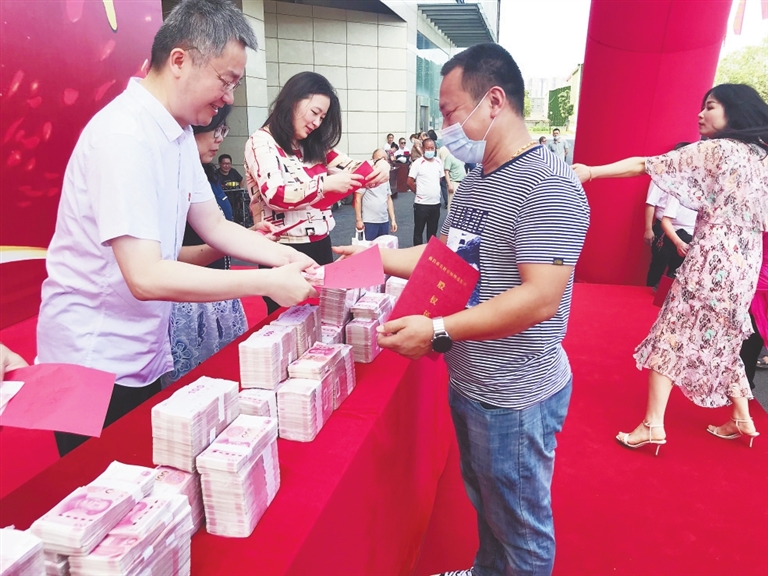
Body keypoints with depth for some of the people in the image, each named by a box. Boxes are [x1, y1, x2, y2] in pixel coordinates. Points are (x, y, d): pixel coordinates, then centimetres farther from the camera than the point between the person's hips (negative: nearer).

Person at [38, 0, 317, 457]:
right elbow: (146, 277, -30)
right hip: (95, 367, -8)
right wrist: (268, 283, -27)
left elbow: (214, 225, 8)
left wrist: (286, 257, -6)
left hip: (146, 356, 8)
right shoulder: (124, 136, -24)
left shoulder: (180, 133, 4)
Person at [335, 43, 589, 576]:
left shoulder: (548, 186, -22)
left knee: (520, 526, 14)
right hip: (467, 382, 9)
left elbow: (540, 298, -28)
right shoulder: (475, 181, 9)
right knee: (483, 501, 29)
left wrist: (438, 331, -28)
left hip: (516, 397, -9)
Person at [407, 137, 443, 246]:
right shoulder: (417, 163, -11)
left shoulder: (439, 162, 4)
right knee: (418, 230, 6)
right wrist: (419, 192, 1)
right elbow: (410, 182, -10)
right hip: (421, 203, -5)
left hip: (436, 203, 5)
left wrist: (434, 191, 12)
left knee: (433, 230, 15)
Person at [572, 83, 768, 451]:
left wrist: (591, 172, -14)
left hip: (712, 260, -8)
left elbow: (645, 165, -14)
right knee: (721, 340, 20)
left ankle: (653, 425, -2)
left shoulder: (714, 150, -9)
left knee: (670, 335, -3)